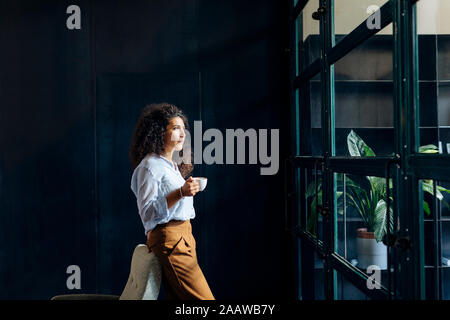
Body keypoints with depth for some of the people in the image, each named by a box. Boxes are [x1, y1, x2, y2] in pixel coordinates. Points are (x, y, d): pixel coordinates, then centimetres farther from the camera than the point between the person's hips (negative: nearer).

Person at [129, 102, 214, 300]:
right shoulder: (150, 166, -9)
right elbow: (147, 212, -18)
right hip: (168, 239, -9)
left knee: (178, 297, 6)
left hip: (183, 237, 9)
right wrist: (180, 193, -25)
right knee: (203, 298, -13)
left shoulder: (171, 165, 20)